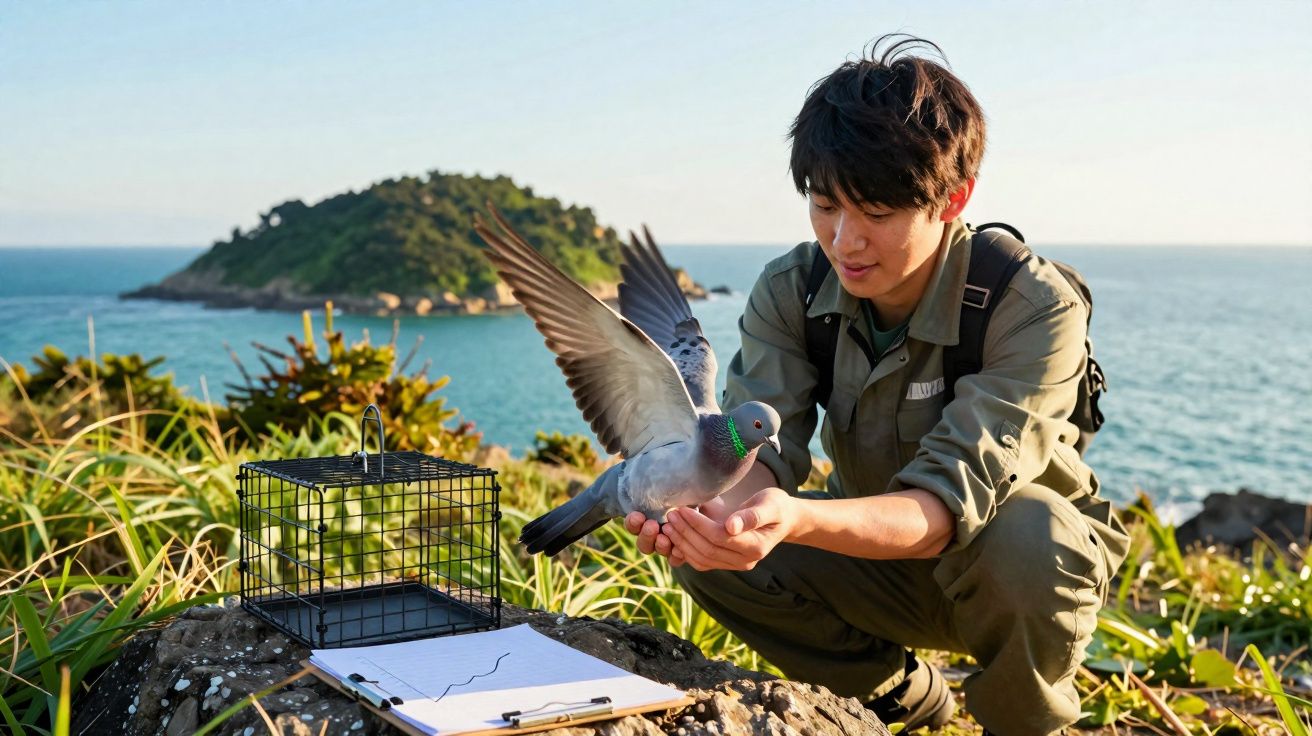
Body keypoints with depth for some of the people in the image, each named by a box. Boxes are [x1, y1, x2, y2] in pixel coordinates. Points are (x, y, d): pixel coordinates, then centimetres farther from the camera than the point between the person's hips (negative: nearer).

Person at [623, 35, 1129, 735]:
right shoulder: (791, 289, -13)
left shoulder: (1034, 307, -27)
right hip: (876, 545, 4)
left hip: (1039, 556, -3)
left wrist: (798, 519, -56)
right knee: (709, 550, -20)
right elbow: (759, 446, -20)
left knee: (1025, 533, -38)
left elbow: (950, 500, -36)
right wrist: (714, 506, -46)